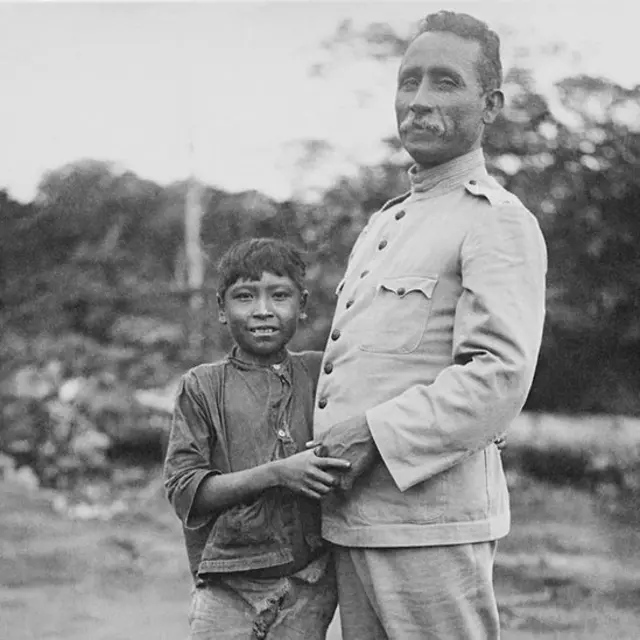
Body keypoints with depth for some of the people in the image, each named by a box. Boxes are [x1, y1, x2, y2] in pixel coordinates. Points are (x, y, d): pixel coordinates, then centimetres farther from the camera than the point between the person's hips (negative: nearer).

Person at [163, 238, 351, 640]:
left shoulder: (320, 374, 5)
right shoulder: (203, 387, 1)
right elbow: (184, 491, -7)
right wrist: (276, 473, -18)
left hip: (309, 587, 1)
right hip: (228, 588, -1)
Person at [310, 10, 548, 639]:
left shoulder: (499, 222, -7)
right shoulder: (384, 222, 21)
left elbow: (501, 375, -18)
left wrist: (374, 433, -18)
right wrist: (324, 450, 10)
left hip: (429, 518, -8)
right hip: (350, 516, 8)